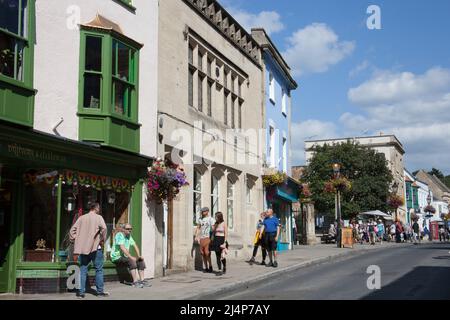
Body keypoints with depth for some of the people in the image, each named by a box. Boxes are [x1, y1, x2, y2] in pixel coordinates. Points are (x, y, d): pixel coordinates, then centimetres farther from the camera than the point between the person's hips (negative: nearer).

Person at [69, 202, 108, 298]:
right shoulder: (98, 217, -4)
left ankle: (81, 291, 7)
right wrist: (102, 240, -9)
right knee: (99, 269, 6)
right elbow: (103, 228, -20)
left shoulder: (81, 218, 10)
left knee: (83, 270, 8)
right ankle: (100, 291, 10)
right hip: (95, 248, -4)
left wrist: (75, 240, 11)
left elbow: (72, 230, 7)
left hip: (83, 248, 4)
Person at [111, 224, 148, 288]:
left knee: (141, 261, -2)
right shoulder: (119, 235, -16)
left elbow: (135, 246, 12)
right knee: (131, 261, -32)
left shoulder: (129, 236, 11)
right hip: (117, 257, -9)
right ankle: (135, 282, -32)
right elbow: (122, 248, -27)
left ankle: (142, 280, -6)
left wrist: (139, 256, -3)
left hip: (124, 256, 9)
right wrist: (131, 257, -30)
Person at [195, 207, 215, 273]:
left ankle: (210, 267, 1)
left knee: (207, 253, -13)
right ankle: (206, 268, 12)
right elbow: (198, 228, 21)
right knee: (202, 253, 5)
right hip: (201, 238, 6)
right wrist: (196, 236, 11)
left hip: (208, 237, -6)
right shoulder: (200, 219, 14)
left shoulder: (211, 219, -5)